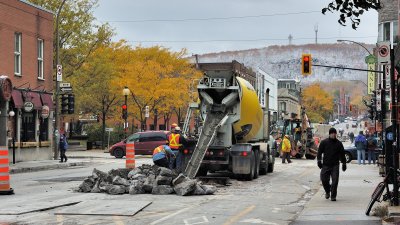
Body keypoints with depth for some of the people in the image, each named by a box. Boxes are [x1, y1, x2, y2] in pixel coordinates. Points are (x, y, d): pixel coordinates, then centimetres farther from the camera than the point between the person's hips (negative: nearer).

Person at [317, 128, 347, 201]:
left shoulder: (339, 143, 7)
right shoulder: (324, 142, 3)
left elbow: (342, 154, 12)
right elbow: (319, 152, 5)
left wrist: (344, 163, 11)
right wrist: (319, 160, -5)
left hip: (335, 165, 0)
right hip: (325, 165, 0)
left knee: (335, 181, -7)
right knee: (324, 179, -4)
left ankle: (333, 196, 1)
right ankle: (327, 192, 23)